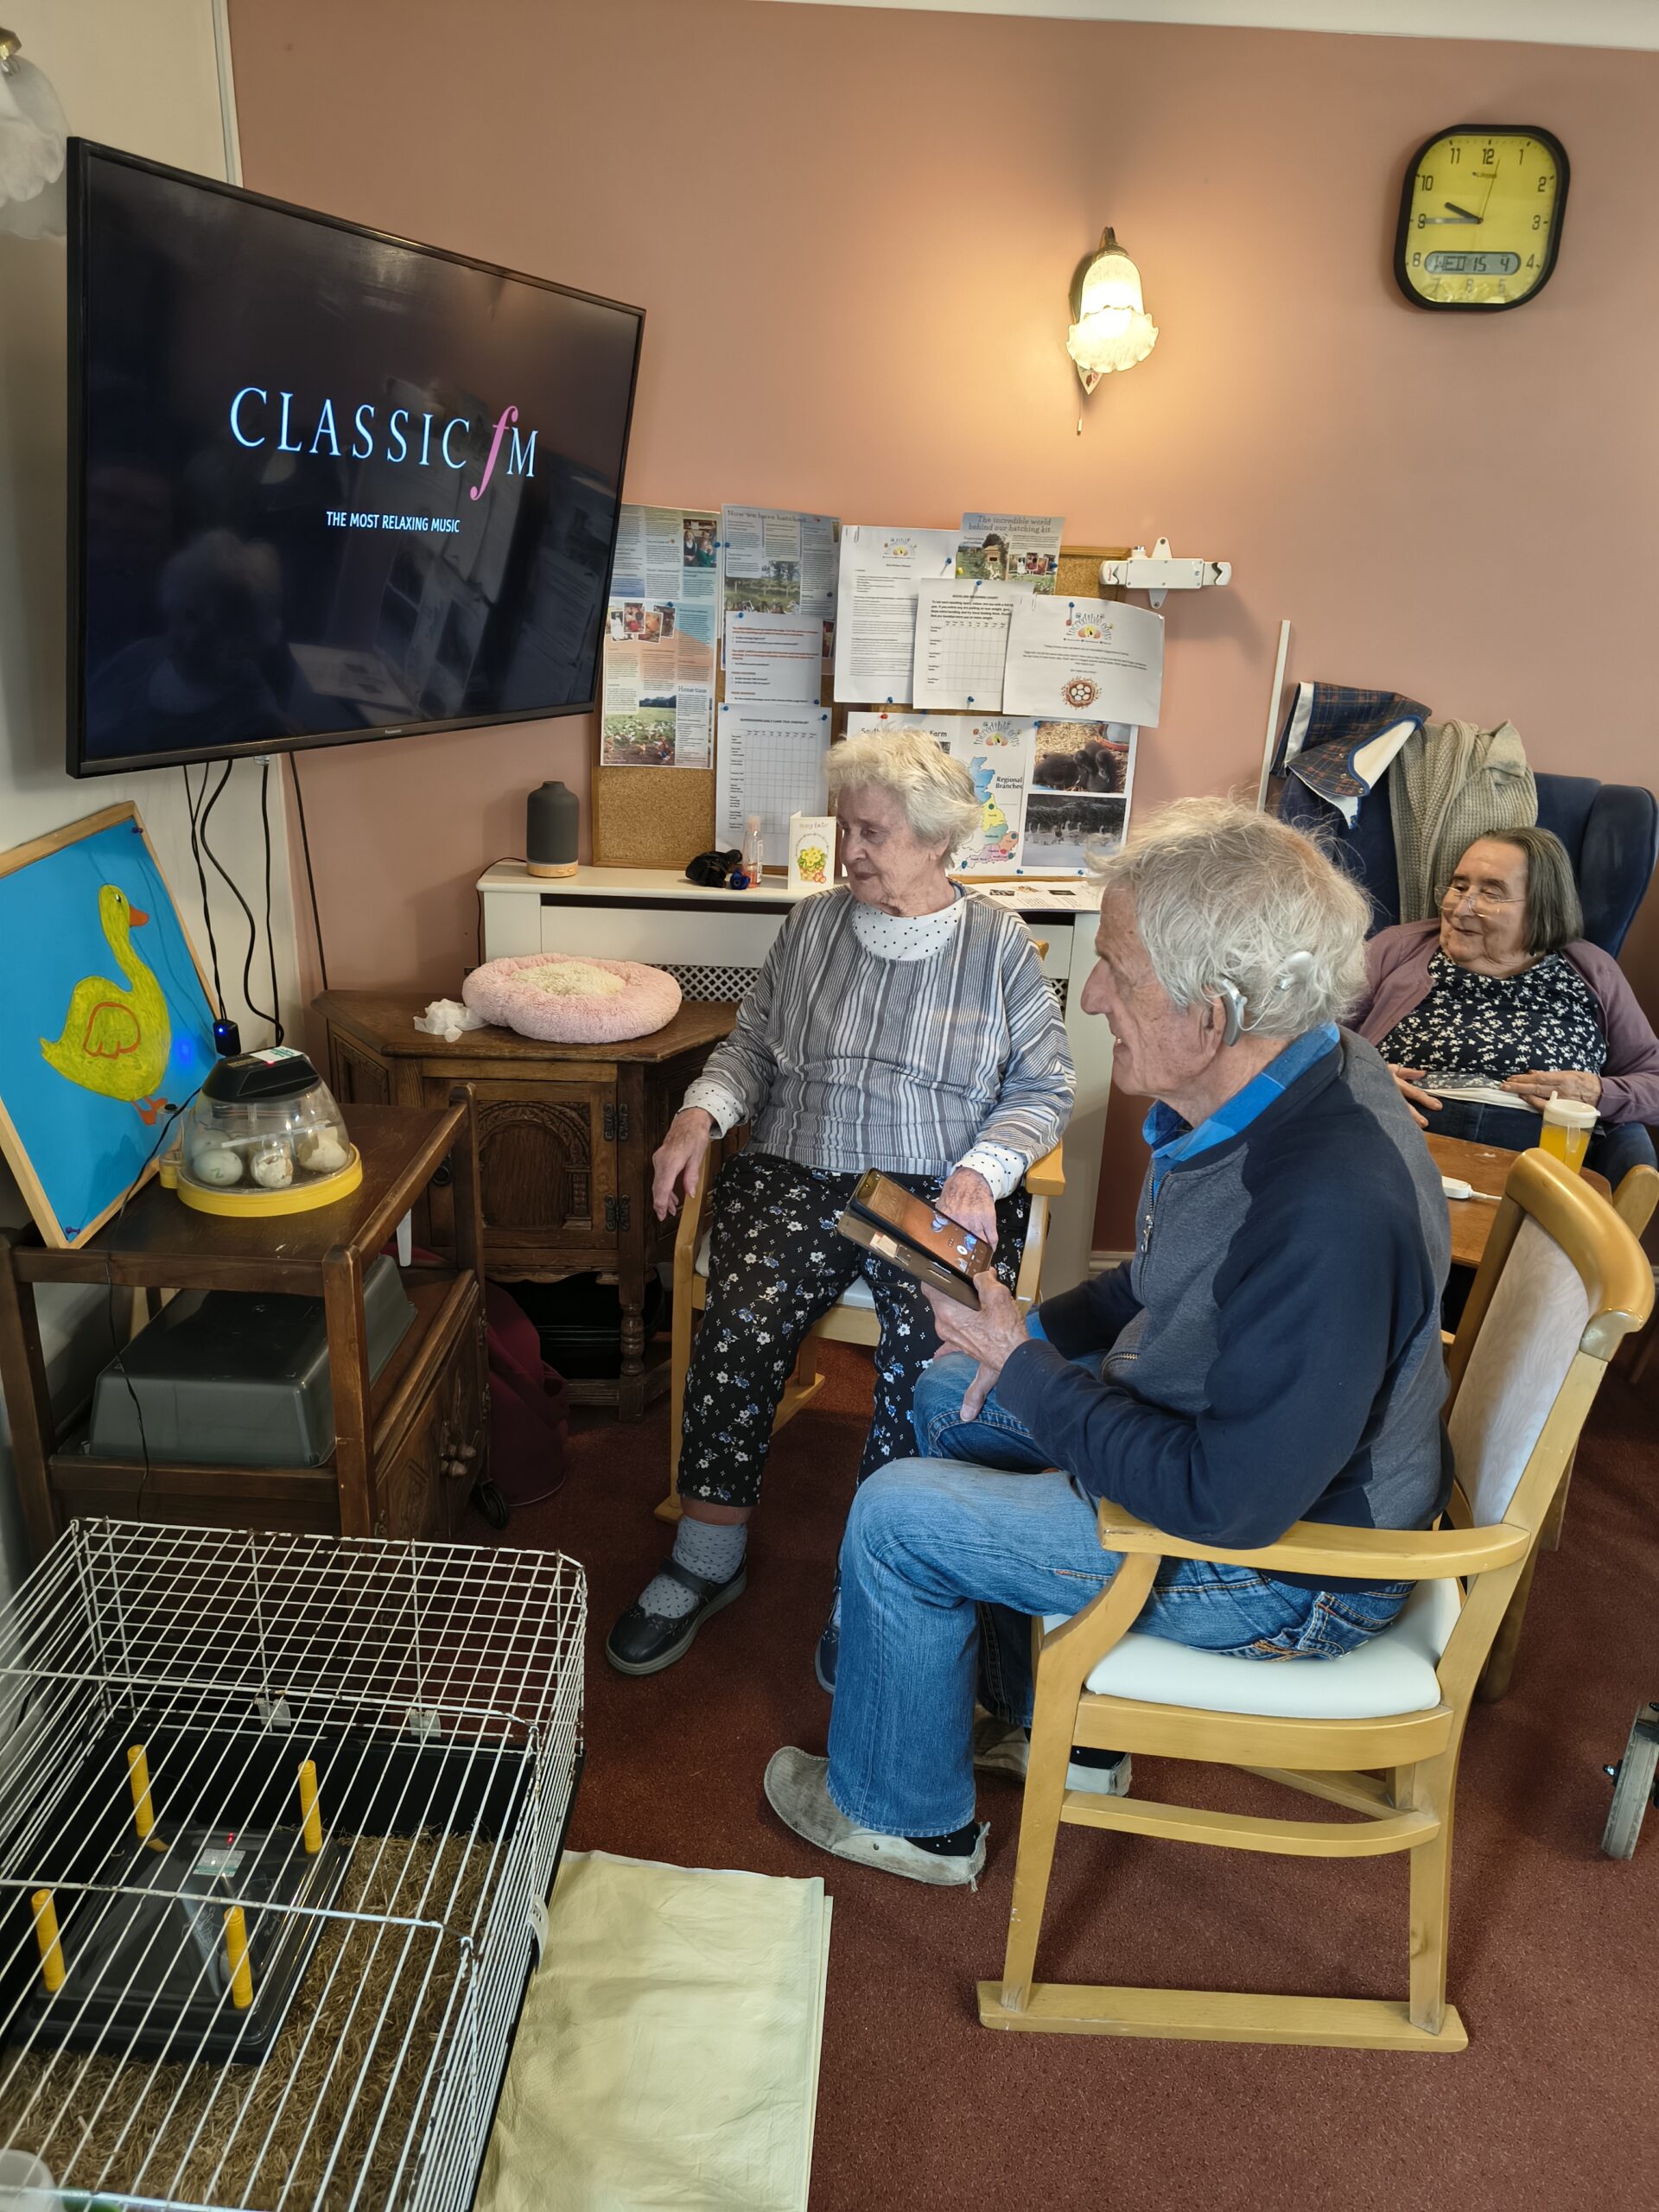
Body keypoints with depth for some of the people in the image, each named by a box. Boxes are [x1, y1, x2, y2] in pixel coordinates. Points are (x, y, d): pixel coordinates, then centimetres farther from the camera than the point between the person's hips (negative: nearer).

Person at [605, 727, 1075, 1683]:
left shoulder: (1000, 943, 6)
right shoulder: (814, 924, 14)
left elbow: (1043, 1090, 5)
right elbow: (754, 1042, 17)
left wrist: (982, 1170, -13)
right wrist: (702, 1112, -2)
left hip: (941, 1191, -2)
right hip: (800, 1175, 2)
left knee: (931, 1353, -29)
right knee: (741, 1329, -25)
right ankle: (707, 1561, -7)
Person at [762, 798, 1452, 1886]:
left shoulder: (1332, 1213, -38)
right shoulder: (1284, 1079, -7)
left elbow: (1231, 1501, -32)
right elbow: (1183, 1279, 11)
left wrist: (1029, 1375, -21)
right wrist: (1044, 1331, -1)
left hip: (1280, 1559, -9)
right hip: (1222, 1431, 9)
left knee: (897, 1517, -8)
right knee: (950, 1397, 17)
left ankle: (902, 1811, 21)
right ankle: (1055, 1727, 32)